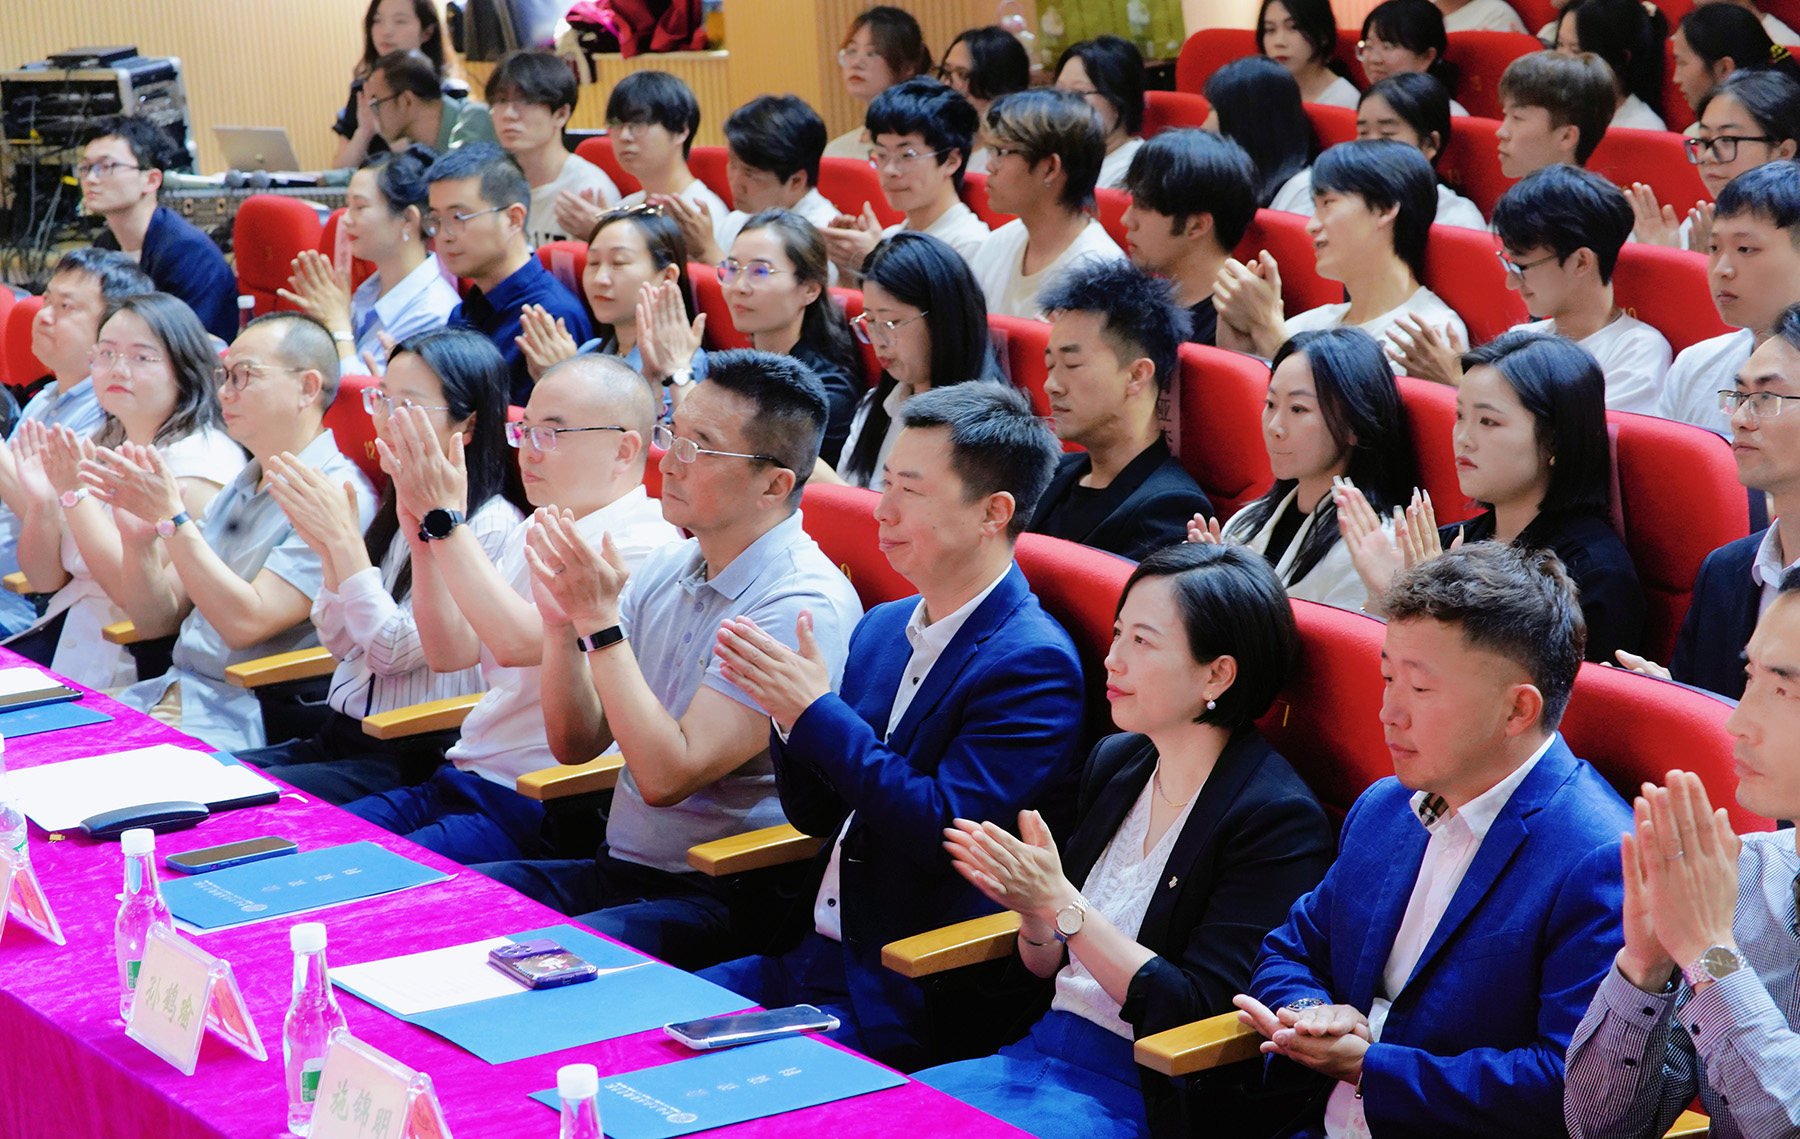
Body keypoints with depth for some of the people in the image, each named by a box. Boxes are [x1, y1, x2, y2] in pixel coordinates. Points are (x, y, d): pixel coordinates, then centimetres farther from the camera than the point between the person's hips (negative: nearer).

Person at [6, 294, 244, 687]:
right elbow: (45, 579, 11)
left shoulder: (201, 459, -11)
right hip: (66, 630, 7)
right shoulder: (98, 445, 12)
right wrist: (42, 501, -7)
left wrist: (76, 494, -21)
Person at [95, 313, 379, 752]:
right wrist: (137, 539, -5)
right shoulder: (238, 491, 17)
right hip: (169, 691, 8)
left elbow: (246, 622, -19)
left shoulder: (338, 494, -11)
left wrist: (172, 518, -19)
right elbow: (156, 620, 14)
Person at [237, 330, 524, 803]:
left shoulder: (491, 526, -13)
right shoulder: (400, 508, 12)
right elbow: (342, 642, 13)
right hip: (340, 735, 8)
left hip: (415, 758, -8)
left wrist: (343, 538, -15)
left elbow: (394, 651, -15)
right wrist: (329, 551, -3)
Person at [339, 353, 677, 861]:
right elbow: (450, 652, 11)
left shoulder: (642, 548, -12)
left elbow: (518, 642, -23)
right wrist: (423, 534, -1)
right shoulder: (533, 531, 16)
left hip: (538, 813, -9)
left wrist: (446, 518, -18)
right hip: (458, 778, 9)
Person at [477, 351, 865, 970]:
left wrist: (601, 620, -22)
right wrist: (562, 622, -9)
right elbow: (577, 743, 8)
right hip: (616, 867, 8)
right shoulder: (670, 565, 8)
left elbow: (668, 775, -24)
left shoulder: (803, 606, -18)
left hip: (723, 898, -8)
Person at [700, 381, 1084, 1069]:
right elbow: (816, 814, 14)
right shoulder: (883, 628, 12)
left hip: (905, 1004, -8)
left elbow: (942, 832, -22)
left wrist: (817, 713, -18)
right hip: (812, 954, 8)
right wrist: (786, 708, -5)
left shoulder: (1034, 663, -14)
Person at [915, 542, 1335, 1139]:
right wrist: (1031, 908, -8)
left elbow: (1195, 1011, -18)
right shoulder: (1114, 762, 9)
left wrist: (1060, 903, -20)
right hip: (1041, 1053, 7)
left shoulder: (1279, 821, -14)